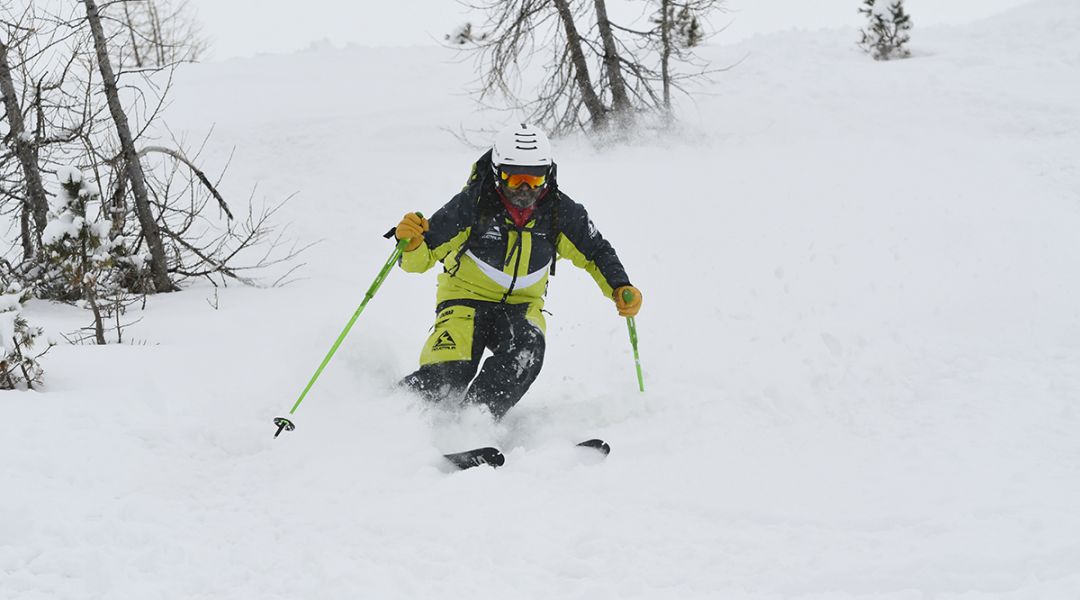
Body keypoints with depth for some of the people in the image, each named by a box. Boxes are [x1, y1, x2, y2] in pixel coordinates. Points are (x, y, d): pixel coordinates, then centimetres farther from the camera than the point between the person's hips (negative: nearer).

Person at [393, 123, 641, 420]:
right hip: (468, 296, -3)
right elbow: (420, 259, -18)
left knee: (527, 349, -32)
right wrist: (412, 242, -41)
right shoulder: (472, 203, -21)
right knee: (448, 376, -25)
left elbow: (596, 253, 5)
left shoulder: (559, 210, -12)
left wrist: (620, 288, -12)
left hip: (522, 304, 3)